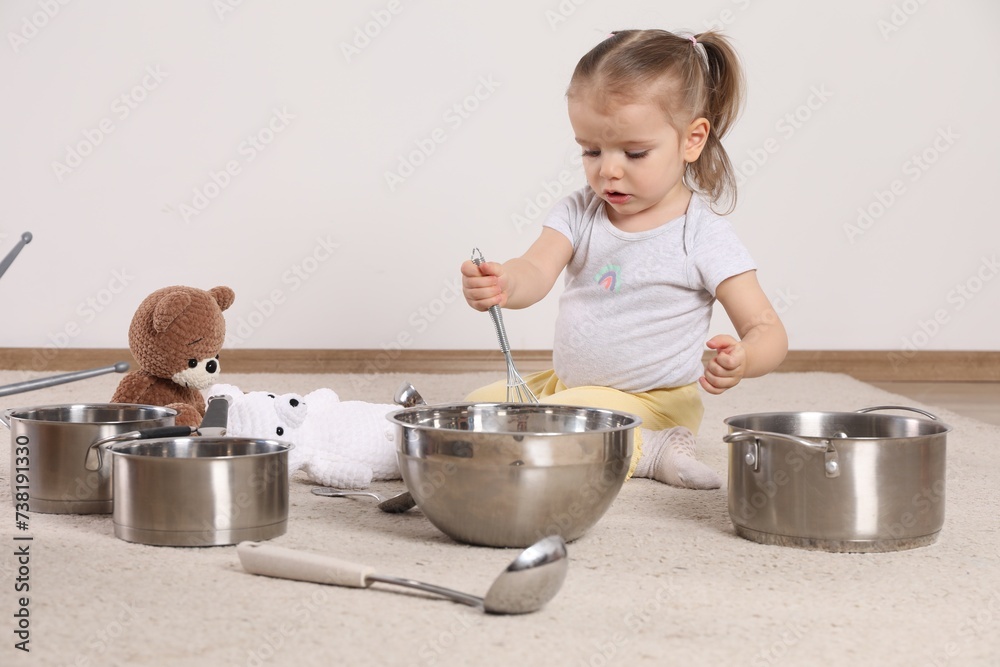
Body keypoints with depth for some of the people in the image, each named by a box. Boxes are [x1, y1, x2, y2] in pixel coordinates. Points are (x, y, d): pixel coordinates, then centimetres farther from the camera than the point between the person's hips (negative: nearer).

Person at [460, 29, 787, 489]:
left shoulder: (704, 238, -14)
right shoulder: (578, 213, -1)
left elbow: (768, 331, -13)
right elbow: (536, 270, -17)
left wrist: (742, 360, -38)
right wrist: (502, 286, -43)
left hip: (648, 403, -7)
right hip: (566, 383, 7)